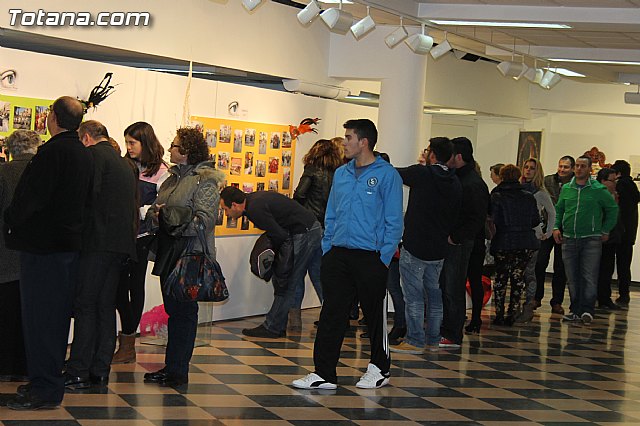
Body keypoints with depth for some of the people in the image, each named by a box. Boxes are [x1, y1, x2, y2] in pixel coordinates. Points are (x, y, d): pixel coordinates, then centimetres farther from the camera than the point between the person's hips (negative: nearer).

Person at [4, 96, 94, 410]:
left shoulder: (52, 152, -17)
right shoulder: (84, 154, 11)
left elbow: (30, 197, -19)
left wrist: (10, 220, -1)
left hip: (42, 244, -9)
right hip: (70, 242, 9)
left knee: (39, 316, -4)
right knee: (57, 314, 15)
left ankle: (45, 388, -2)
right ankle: (51, 379, 23)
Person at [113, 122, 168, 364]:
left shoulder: (159, 171, -4)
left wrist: (138, 211, -16)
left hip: (142, 235, -4)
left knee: (135, 285, 3)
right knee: (119, 284, 4)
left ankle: (127, 343, 10)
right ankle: (127, 338, 17)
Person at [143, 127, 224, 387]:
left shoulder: (205, 180, -9)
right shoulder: (173, 178, 17)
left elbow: (206, 218, -18)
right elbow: (156, 210, 18)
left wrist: (178, 222, -28)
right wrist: (155, 214, -4)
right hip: (169, 254, 8)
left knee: (183, 310, -3)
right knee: (172, 309, 12)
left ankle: (178, 371, 3)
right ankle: (171, 367, 20)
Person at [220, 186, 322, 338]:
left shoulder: (255, 209, -21)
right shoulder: (253, 199, 10)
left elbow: (280, 235, -18)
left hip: (304, 233, -10)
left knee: (285, 283, -5)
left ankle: (272, 328, -1)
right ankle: (277, 326, 16)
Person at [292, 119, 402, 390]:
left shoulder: (386, 175, -6)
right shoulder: (341, 174, 12)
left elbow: (394, 222, -7)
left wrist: (384, 257, -12)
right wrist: (327, 249, 9)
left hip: (370, 258, -5)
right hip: (337, 256, 5)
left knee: (375, 315, 8)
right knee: (331, 315, 4)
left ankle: (379, 369, 24)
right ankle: (324, 373, 8)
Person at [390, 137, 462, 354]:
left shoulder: (421, 173, -11)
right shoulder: (456, 184, 7)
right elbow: (455, 216, 12)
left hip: (414, 247, -6)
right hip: (438, 249, 6)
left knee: (414, 295, -2)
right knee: (434, 293, 15)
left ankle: (415, 341, -1)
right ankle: (433, 340, 21)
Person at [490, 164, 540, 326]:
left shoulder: (496, 197, -7)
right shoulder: (528, 197, 4)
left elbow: (493, 221, -13)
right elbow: (536, 220, 6)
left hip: (504, 244, -2)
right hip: (526, 244, 3)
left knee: (500, 278, 11)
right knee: (518, 279, 11)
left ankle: (499, 315, 9)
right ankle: (512, 315, 8)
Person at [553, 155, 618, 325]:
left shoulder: (599, 190, -3)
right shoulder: (566, 188, 9)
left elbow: (613, 209, 7)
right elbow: (558, 209, 19)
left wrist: (605, 231, 6)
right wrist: (556, 227, 6)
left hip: (591, 240, -4)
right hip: (568, 239, 4)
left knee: (589, 277, -8)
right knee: (572, 277, 7)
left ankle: (587, 310, -5)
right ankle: (576, 309, 15)